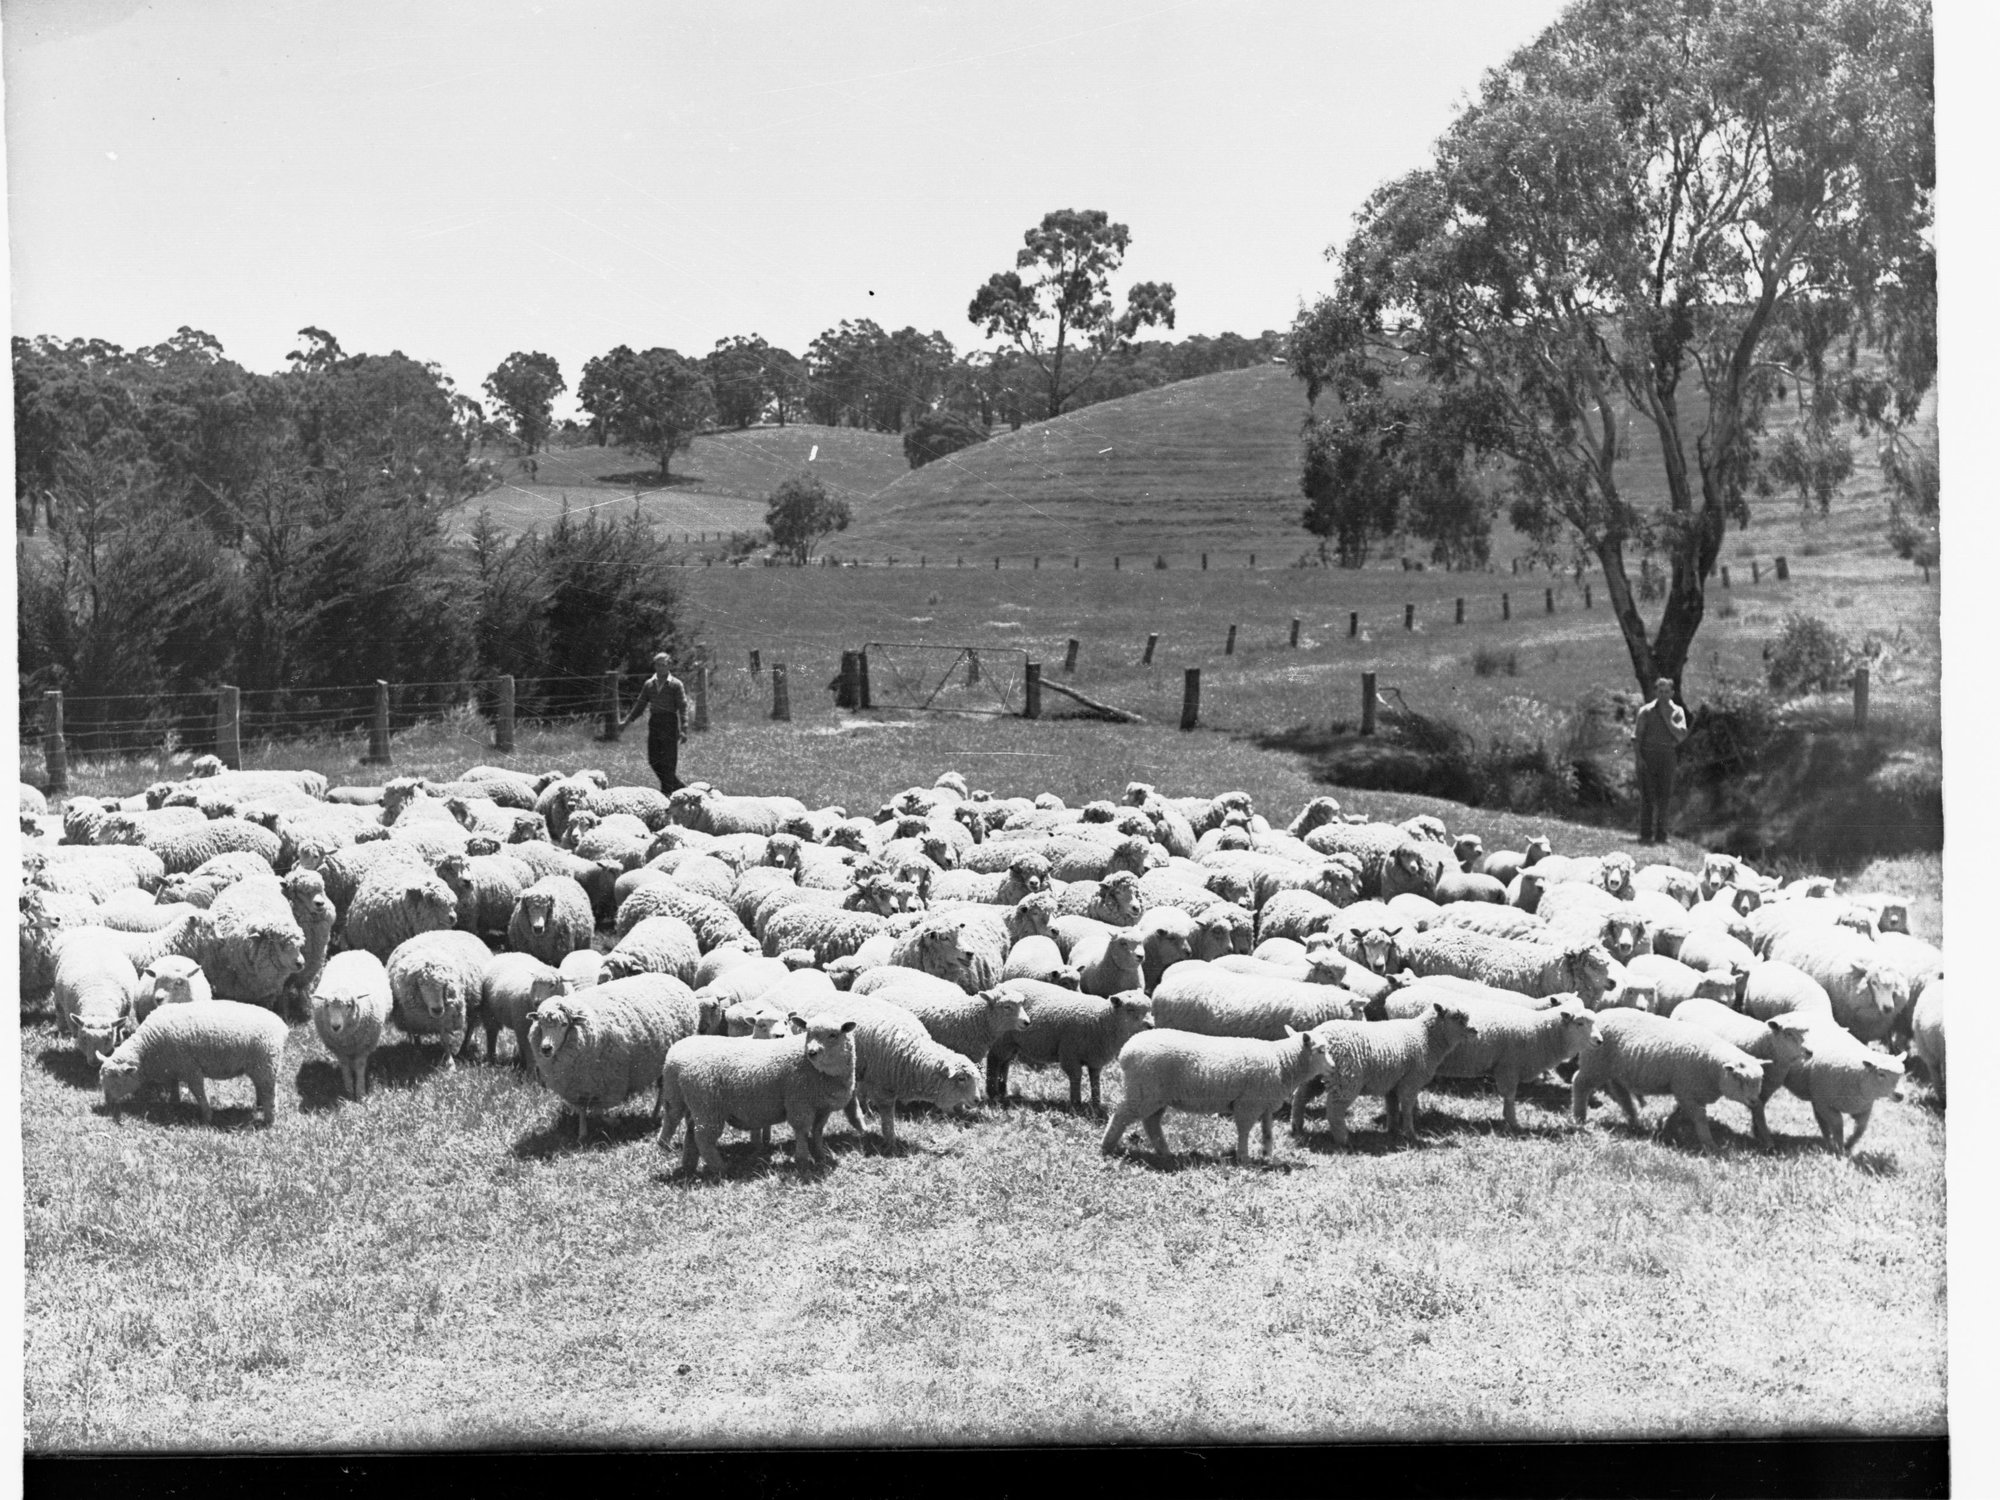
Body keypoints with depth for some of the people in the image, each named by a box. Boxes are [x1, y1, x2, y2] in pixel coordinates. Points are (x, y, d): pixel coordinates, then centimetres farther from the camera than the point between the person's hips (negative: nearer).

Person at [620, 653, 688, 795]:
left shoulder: (675, 684, -4)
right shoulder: (649, 684, 11)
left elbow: (683, 707, -9)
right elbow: (640, 705, 18)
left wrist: (683, 729, -19)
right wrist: (626, 721, 13)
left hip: (670, 723, -6)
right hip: (654, 723, 6)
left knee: (668, 762, -5)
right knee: (653, 760, 6)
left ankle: (667, 791, 3)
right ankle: (680, 786, 19)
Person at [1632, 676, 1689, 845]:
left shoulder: (1677, 712, 8)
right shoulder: (1646, 711, 3)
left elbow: (1681, 735, -5)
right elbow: (1636, 737, 1)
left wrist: (1667, 718, -10)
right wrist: (1639, 758, -10)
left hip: (1667, 756, 2)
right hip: (1647, 756, -2)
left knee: (1664, 797, 2)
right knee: (1647, 796, -5)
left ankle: (1660, 835, 8)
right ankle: (1645, 835, -3)